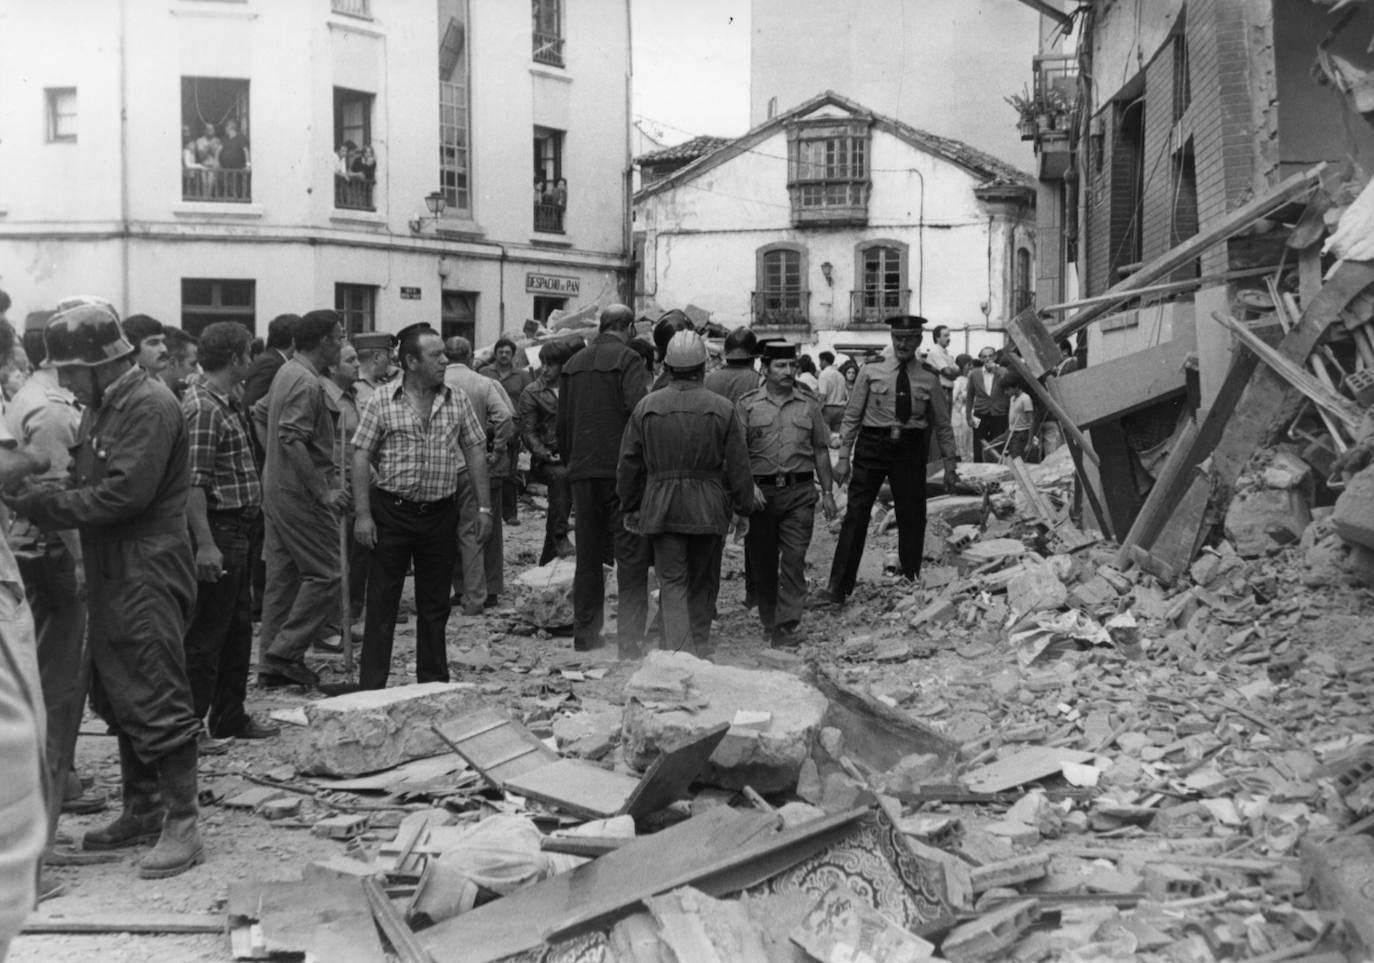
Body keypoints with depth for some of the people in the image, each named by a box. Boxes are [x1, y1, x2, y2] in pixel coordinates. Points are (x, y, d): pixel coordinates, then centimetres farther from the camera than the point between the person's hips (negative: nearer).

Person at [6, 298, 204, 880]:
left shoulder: (149, 406, -15)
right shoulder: (101, 408, 15)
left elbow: (125, 493, -23)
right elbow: (90, 481, 15)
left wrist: (42, 506, -19)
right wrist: (41, 496, -2)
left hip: (148, 575, -10)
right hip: (111, 576, 10)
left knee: (157, 700, -7)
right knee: (116, 697, 16)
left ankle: (182, 825, 0)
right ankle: (142, 811, 27)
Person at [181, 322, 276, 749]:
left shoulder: (227, 402, 13)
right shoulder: (202, 408, -18)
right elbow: (193, 483, -23)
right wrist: (205, 545, -26)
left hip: (238, 530, 10)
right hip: (217, 530, -10)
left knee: (238, 627, 17)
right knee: (206, 633, -2)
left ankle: (230, 717, 27)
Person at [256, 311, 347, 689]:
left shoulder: (287, 372, 12)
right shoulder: (307, 383, -18)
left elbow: (260, 414, 25)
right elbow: (292, 440, -27)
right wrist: (323, 491, -23)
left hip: (276, 486, 10)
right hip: (300, 494, -10)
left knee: (283, 576, 13)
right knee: (325, 576, -5)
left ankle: (272, 661, 18)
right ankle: (284, 654, -4)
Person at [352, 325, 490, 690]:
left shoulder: (457, 402, 5)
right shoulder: (382, 403, -4)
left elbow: (475, 453, 8)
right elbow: (361, 457, -4)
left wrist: (484, 507, 3)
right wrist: (363, 514, -10)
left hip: (440, 513, 3)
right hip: (392, 511, -3)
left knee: (435, 605, 11)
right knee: (382, 604, 1)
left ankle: (433, 683, 21)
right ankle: (371, 687, 6)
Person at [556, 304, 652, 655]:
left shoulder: (573, 364, 12)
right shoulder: (627, 359, -7)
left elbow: (561, 424, 15)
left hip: (583, 470, 6)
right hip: (622, 468, -6)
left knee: (588, 556, 14)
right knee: (631, 556, -2)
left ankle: (585, 634, 19)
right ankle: (630, 639, -6)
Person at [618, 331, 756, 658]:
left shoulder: (647, 406, -1)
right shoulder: (722, 409, -4)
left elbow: (629, 463, 4)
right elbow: (738, 466, -1)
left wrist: (631, 507, 15)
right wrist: (744, 508, 9)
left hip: (660, 510, 0)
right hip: (708, 509, 0)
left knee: (672, 582, 1)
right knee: (703, 583, 16)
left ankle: (678, 653, -12)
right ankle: (700, 649, 25)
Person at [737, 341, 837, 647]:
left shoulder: (810, 406, 10)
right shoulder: (748, 405, 3)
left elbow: (821, 450, 15)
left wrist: (828, 491, 12)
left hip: (800, 491, 0)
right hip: (760, 492, 0)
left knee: (794, 559, -8)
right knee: (762, 561, 7)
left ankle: (786, 624, -9)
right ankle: (769, 621, 22)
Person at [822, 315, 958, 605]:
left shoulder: (929, 381, 6)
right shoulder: (870, 373, 2)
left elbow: (943, 426, 11)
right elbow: (852, 416, 4)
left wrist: (950, 463, 8)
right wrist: (844, 457, -1)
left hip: (911, 450, 2)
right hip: (872, 445, -1)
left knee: (912, 518, 7)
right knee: (856, 515, -5)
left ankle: (910, 580, 23)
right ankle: (839, 586, -1)